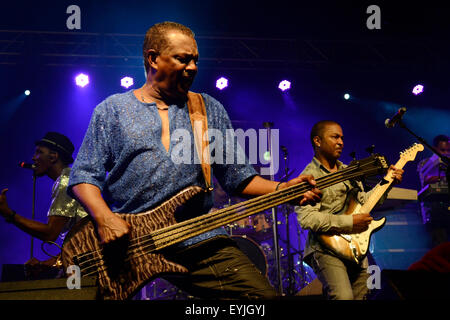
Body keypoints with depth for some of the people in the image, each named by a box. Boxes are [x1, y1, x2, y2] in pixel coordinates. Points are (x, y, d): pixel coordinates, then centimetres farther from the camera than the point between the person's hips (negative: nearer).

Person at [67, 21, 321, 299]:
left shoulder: (210, 109, 16)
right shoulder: (113, 110, 9)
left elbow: (237, 176, 15)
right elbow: (84, 175, 4)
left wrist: (282, 190, -2)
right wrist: (105, 219, -14)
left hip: (199, 241, 2)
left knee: (263, 296, -13)